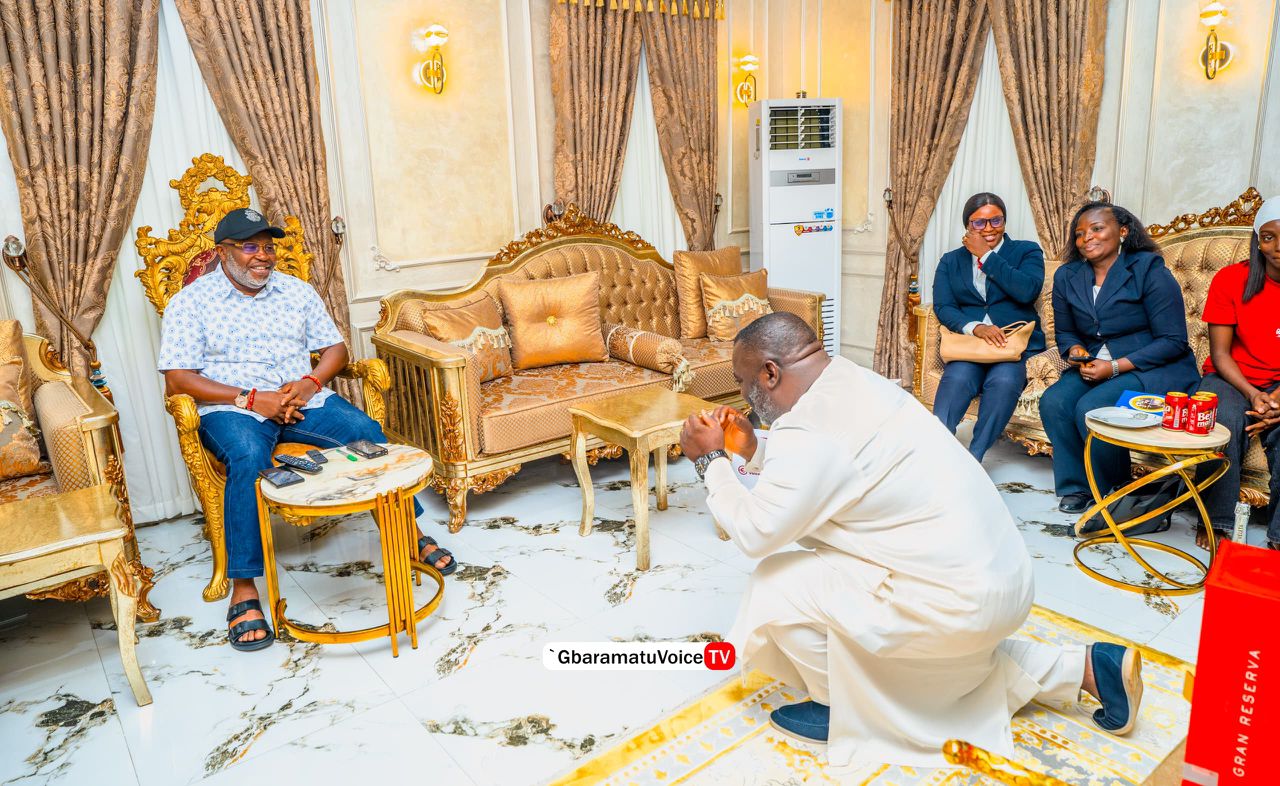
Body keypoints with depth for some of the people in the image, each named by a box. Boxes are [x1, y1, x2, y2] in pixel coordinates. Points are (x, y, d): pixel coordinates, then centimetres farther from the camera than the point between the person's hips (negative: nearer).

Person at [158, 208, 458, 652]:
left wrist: (310, 383, -10)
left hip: (305, 400, 3)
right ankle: (244, 589, -30)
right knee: (248, 458, -37)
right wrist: (251, 398, -17)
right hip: (233, 409, -3)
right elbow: (177, 380, -6)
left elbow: (335, 349, 12)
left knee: (368, 433, -23)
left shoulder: (297, 291, 14)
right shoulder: (191, 302, 2)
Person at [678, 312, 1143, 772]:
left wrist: (711, 461, -5)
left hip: (960, 601, -10)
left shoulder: (809, 431, -25)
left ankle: (849, 713, 13)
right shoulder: (855, 385, 4)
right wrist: (753, 448, 11)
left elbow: (754, 535, -16)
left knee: (777, 584, -6)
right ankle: (1088, 666, 30)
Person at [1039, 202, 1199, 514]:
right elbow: (1064, 332, 19)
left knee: (1091, 408, -29)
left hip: (1154, 369, -5)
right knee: (1053, 401, -23)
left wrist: (1115, 367, -21)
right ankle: (1077, 487, -7)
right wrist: (1075, 351, -6)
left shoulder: (1149, 271, -10)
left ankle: (1114, 491, -5)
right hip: (1094, 366, 6)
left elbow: (1173, 342, -13)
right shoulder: (1067, 277, 7)